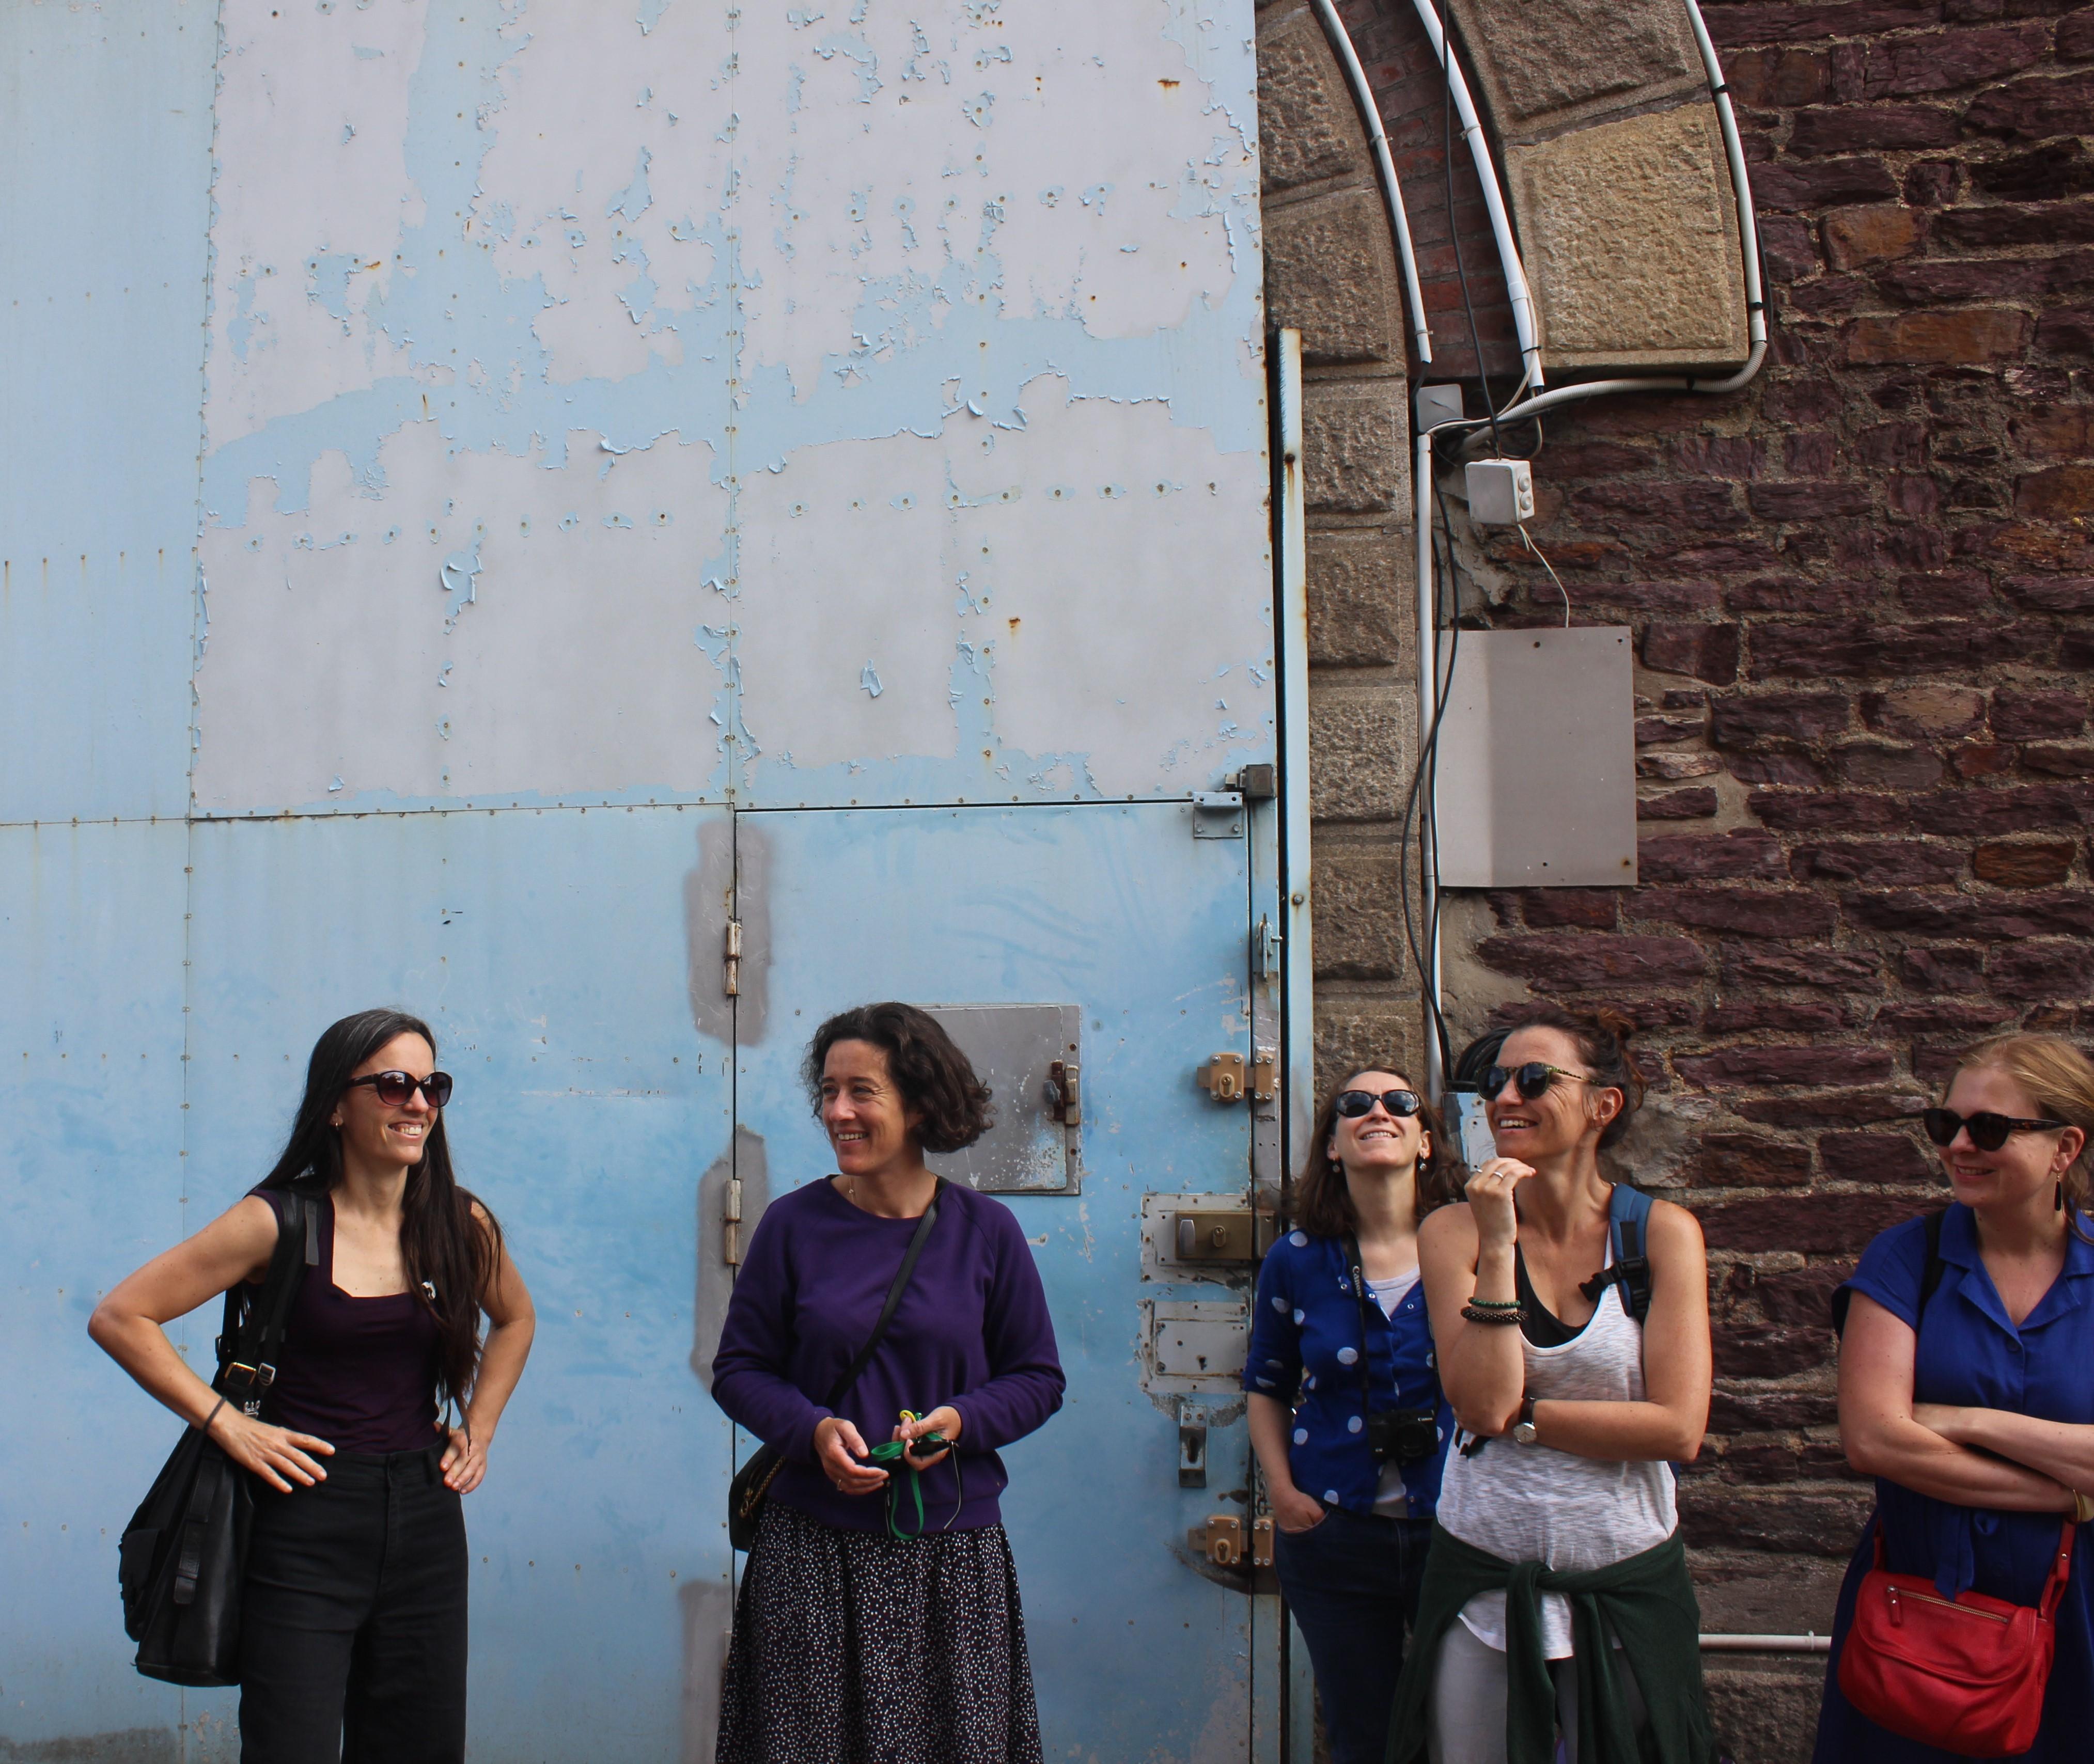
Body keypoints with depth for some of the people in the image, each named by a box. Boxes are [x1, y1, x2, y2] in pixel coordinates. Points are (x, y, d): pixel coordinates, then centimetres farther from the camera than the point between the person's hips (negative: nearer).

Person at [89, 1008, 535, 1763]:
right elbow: (120, 1317, -6)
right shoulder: (280, 1222, -8)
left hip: (424, 1517, 4)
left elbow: (515, 1318, 24)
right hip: (306, 1523, -4)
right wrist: (223, 1422, -10)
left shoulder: (461, 1224, 3)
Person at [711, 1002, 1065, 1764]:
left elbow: (1038, 1378, 7)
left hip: (952, 1555, 0)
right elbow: (739, 1369, 5)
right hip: (812, 1551, 0)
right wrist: (813, 1429, -13)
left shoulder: (985, 1230, 1)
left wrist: (961, 1420, -12)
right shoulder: (793, 1224, 0)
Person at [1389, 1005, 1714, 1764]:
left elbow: (1677, 1429, -12)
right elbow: (1481, 1402, -16)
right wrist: (1498, 1246, -20)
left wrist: (1518, 1414, -13)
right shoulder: (1454, 1231, -4)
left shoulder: (1662, 1232, -3)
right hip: (1482, 1587, 0)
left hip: (1627, 1585, 0)